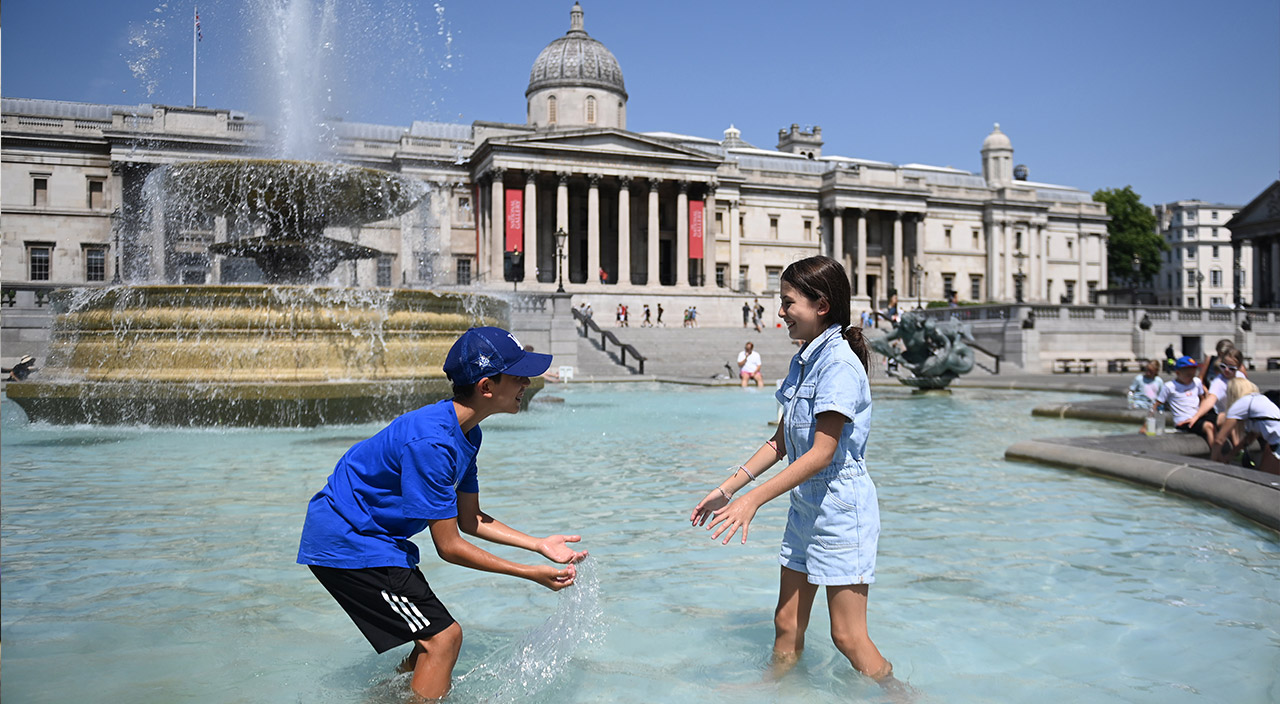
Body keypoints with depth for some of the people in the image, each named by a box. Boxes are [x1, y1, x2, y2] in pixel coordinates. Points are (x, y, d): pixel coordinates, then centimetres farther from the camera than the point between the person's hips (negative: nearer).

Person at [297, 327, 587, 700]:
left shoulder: (466, 433, 2)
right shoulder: (432, 443, -29)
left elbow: (470, 520, 9)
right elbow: (449, 546, -23)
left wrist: (540, 545, 1)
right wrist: (531, 573, -19)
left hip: (371, 535, 10)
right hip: (347, 543, -10)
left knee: (432, 639, 16)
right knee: (443, 636, -11)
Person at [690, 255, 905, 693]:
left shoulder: (839, 364, -19)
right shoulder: (802, 362, 9)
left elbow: (821, 454, -23)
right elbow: (781, 442, 13)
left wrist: (753, 500, -23)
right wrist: (727, 488, 8)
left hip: (841, 509, -8)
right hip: (805, 508, 8)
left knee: (848, 637, 0)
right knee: (787, 624, 16)